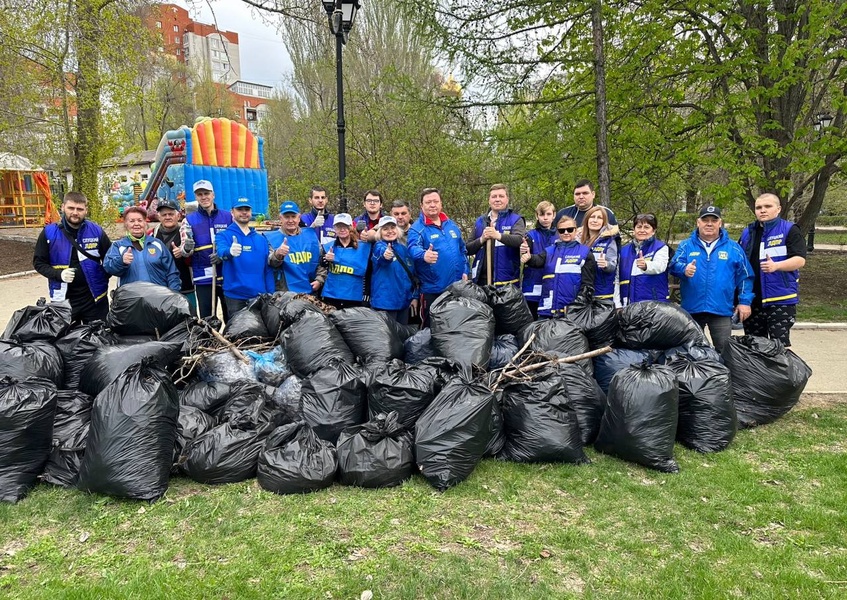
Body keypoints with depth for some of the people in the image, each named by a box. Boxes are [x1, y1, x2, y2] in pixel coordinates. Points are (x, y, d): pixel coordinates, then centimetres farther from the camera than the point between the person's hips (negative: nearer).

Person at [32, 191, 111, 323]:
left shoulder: (96, 231, -2)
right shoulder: (49, 233, -3)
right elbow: (38, 262, 2)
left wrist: (102, 278, -3)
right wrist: (58, 274, -15)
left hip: (94, 297, 0)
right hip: (63, 298, 0)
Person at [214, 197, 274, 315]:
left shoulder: (261, 238, 10)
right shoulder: (224, 235, 0)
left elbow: (268, 269, 10)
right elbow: (222, 251, -23)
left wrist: (271, 296, 4)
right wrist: (230, 252, -46)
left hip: (259, 296, 3)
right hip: (235, 296, -3)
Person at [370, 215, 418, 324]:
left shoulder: (403, 248, 11)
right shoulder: (379, 246, -5)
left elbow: (412, 274, 17)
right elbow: (381, 253, -31)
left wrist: (415, 296, 12)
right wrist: (385, 255, -54)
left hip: (404, 300, 6)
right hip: (385, 301, -6)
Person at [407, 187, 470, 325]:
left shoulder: (451, 225, 11)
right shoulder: (417, 228, -8)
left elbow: (462, 250, 19)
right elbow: (414, 248, -27)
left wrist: (465, 271, 8)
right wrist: (424, 255, -49)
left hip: (456, 286, 5)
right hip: (432, 289, -5)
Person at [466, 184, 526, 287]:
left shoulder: (516, 220, 3)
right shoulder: (480, 221, 13)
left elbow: (520, 240, -17)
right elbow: (468, 249, 9)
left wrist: (499, 235, -32)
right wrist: (482, 239, -10)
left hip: (507, 281, -3)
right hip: (482, 279, 3)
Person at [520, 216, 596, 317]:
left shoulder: (585, 253, 3)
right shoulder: (549, 251, 12)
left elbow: (587, 284, 0)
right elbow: (537, 260, -10)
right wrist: (528, 257, -34)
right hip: (546, 311, 3)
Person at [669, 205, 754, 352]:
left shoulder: (733, 248, 7)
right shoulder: (686, 245, 6)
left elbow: (744, 276, 8)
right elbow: (674, 265, -10)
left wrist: (744, 301, 1)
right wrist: (684, 269, -33)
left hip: (722, 310, 0)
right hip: (692, 309, 0)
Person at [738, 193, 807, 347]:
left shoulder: (789, 230, -1)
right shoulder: (747, 233, 13)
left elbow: (800, 260, -11)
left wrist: (776, 266, -28)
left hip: (781, 299, -5)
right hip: (752, 300, 5)